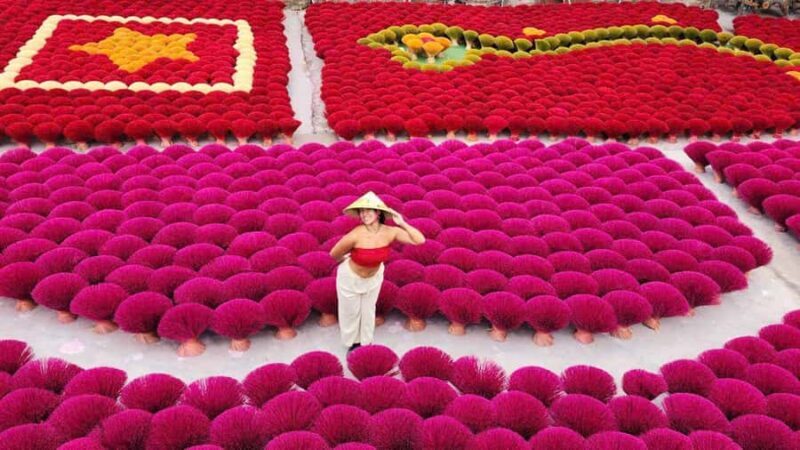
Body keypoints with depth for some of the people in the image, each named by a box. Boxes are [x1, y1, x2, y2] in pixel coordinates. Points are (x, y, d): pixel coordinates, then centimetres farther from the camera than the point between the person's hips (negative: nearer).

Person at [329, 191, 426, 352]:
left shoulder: (390, 232, -26)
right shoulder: (355, 235, -36)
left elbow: (420, 240, -26)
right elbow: (334, 254, -20)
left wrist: (402, 223, -33)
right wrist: (348, 260, 0)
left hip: (374, 276, 3)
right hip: (351, 277, -3)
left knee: (368, 310, 25)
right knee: (351, 312, 20)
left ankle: (366, 342, 50)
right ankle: (353, 342, 49)